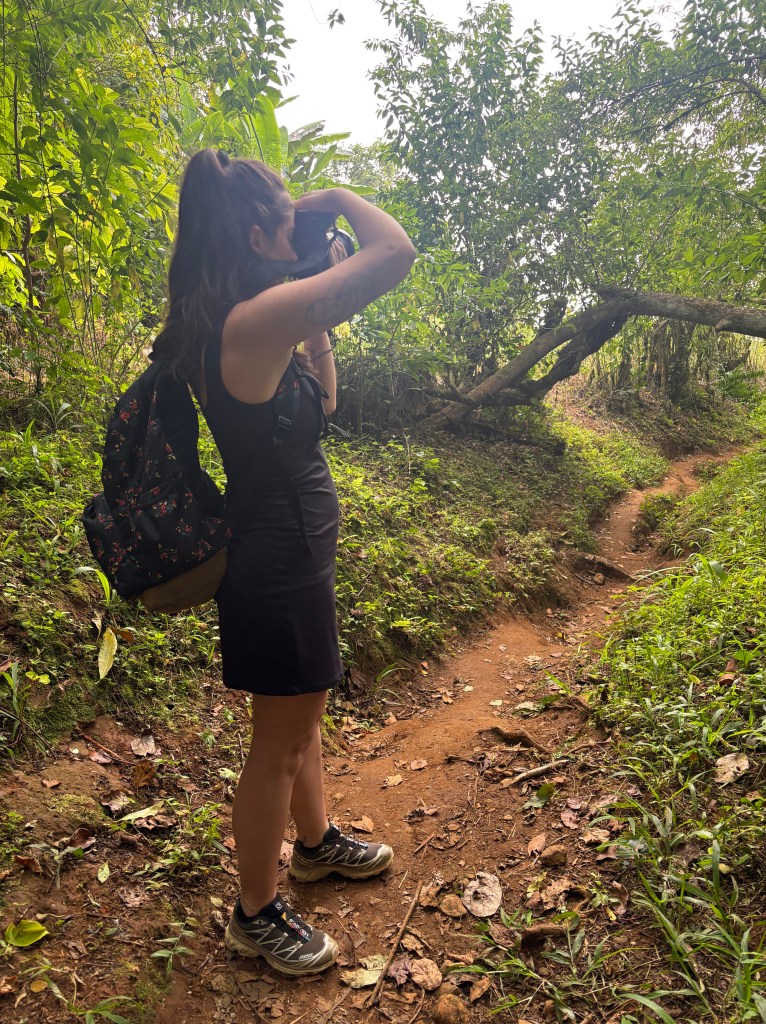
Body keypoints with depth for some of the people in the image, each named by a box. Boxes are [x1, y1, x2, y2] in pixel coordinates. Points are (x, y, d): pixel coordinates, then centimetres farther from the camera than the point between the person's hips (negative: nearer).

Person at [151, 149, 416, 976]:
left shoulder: (216, 327, 5)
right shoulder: (256, 319, -24)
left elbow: (320, 402, 14)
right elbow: (394, 253, -26)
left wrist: (317, 330, 5)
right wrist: (338, 199, -7)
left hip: (282, 549, 10)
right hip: (282, 561, -10)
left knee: (302, 715, 26)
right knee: (279, 744, 8)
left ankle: (316, 843, 50)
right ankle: (256, 915, 31)